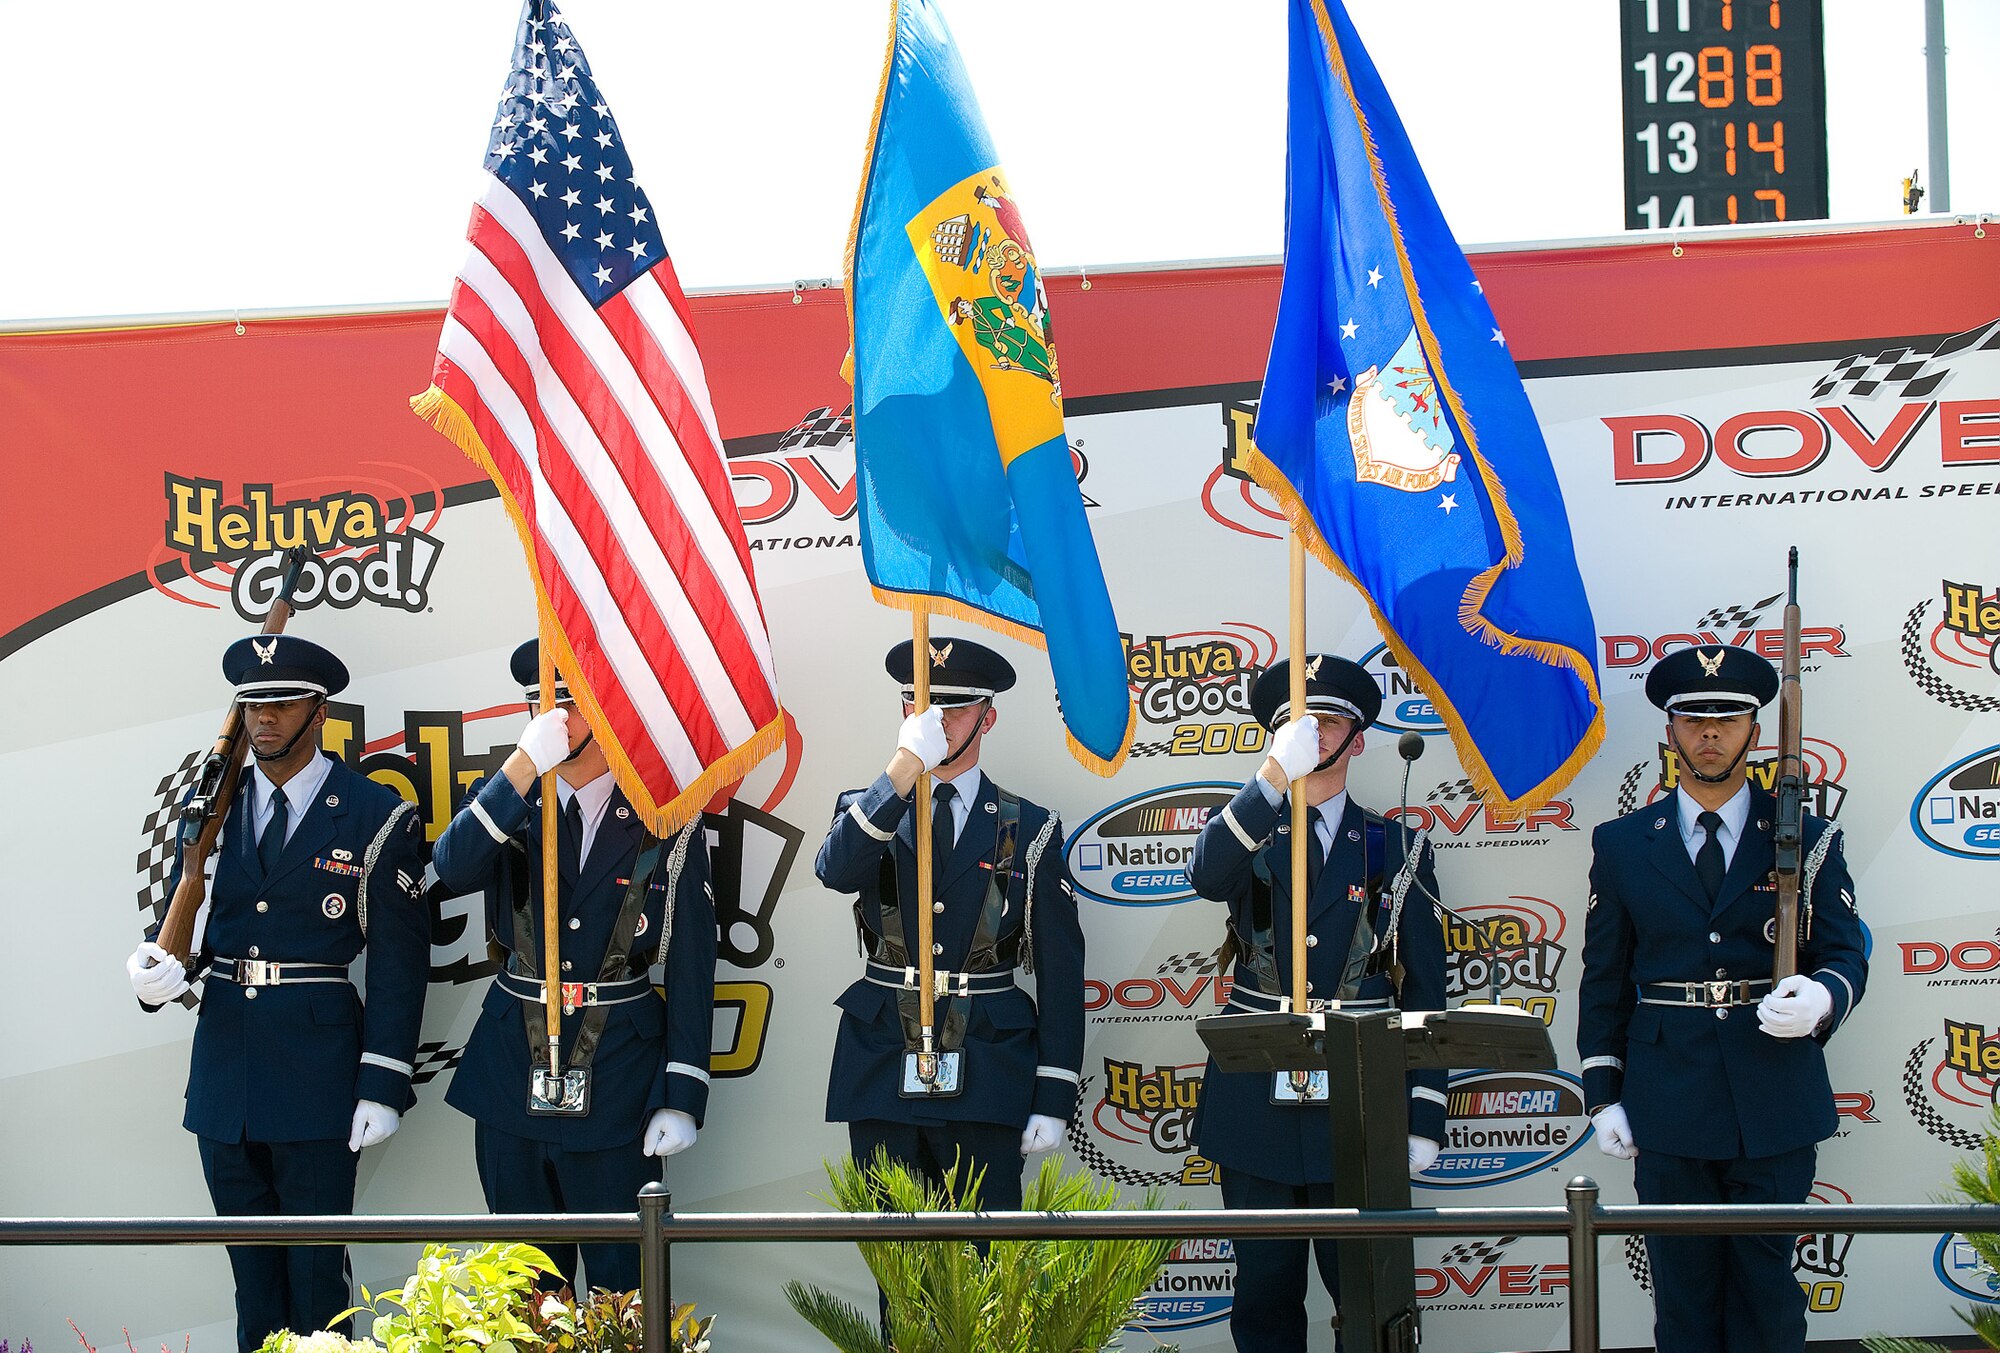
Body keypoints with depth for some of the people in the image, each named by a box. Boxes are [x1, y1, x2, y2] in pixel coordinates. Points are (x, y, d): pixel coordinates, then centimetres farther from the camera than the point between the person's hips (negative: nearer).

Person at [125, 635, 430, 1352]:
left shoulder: (375, 816, -2)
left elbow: (399, 963, -4)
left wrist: (383, 1086, -9)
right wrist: (159, 968, -13)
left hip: (318, 1065, -4)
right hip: (223, 1056, 4)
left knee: (315, 1261, 1)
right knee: (249, 1260, 12)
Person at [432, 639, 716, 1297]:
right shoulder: (507, 799, 6)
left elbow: (691, 965, -2)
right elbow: (453, 869, -15)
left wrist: (682, 1095, -7)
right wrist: (523, 765, -22)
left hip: (617, 1071, -3)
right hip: (511, 1065, 3)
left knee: (622, 1277, 2)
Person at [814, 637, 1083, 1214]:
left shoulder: (1029, 829, 6)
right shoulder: (868, 808, 9)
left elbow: (1060, 971, 4)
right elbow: (836, 871, -16)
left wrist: (1054, 1099, -2)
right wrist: (904, 767, -25)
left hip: (986, 1077, -1)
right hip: (883, 1072, 1)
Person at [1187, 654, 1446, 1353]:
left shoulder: (1397, 850, 7)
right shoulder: (1247, 832, 6)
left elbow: (1425, 993, 5)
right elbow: (1206, 876, -20)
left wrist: (1423, 1117, -2)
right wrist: (1274, 777, -33)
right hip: (1256, 1106, 1)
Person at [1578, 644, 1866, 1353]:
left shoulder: (1806, 839, 6)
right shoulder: (1622, 845, 8)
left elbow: (1845, 953, 5)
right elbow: (1604, 981, 9)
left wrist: (1822, 998, -19)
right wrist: (1604, 1094, 3)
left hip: (1775, 1101, 0)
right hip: (1668, 1103, 1)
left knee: (1766, 1290, 2)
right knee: (1683, 1292, 4)